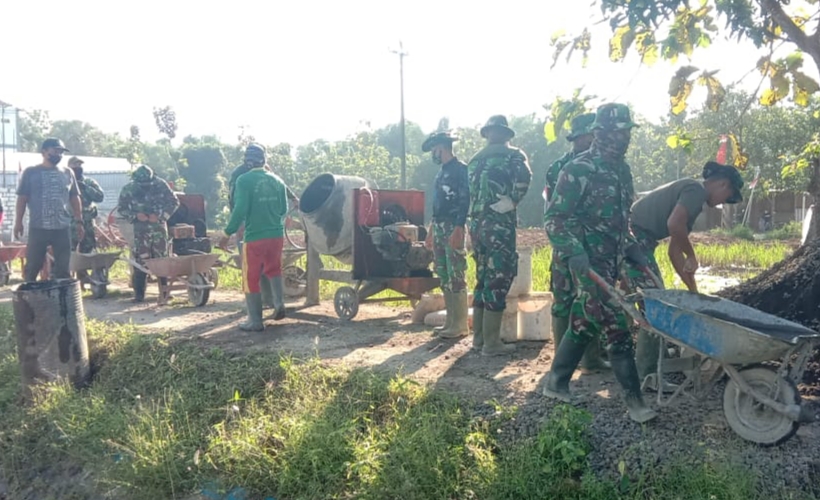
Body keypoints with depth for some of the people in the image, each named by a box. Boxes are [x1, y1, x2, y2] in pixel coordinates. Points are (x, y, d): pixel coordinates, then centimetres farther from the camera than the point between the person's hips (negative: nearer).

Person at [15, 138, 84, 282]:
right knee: (32, 267, 3)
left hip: (63, 228, 2)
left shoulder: (67, 173, 10)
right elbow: (22, 198, 3)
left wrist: (79, 222, 7)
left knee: (63, 269, 7)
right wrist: (18, 222, -2)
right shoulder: (30, 172, 2)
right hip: (38, 228, -2)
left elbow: (75, 198, 12)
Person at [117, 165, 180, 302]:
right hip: (140, 229, 0)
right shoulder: (128, 189, -5)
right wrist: (135, 215, -14)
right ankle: (139, 293, 4)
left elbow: (174, 202, 0)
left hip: (159, 226, 1)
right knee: (140, 260, -2)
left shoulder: (160, 184, -6)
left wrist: (160, 215, -12)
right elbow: (121, 208, 4)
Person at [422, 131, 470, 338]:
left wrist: (458, 229, -23)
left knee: (456, 277, -8)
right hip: (439, 229, 9)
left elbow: (465, 201, -15)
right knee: (444, 276, 10)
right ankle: (451, 321, 16)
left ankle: (460, 324, -5)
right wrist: (431, 230, 21)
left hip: (453, 229, -9)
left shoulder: (461, 169, -7)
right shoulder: (441, 172, 19)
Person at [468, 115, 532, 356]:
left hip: (477, 225, 7)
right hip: (499, 225, -7)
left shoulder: (475, 160, 16)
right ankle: (491, 343, -1)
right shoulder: (512, 155, -3)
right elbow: (523, 177, -23)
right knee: (497, 281, -3)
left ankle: (478, 337, 20)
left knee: (483, 279, 15)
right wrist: (513, 201, -11)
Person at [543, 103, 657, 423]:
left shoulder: (622, 170, 13)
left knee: (584, 324, 14)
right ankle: (634, 399, 2)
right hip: (590, 263, -8)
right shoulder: (578, 170, -13)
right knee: (616, 327, -7)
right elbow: (554, 217, -16)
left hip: (612, 261, 8)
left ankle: (556, 382, 27)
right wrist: (574, 252, -27)